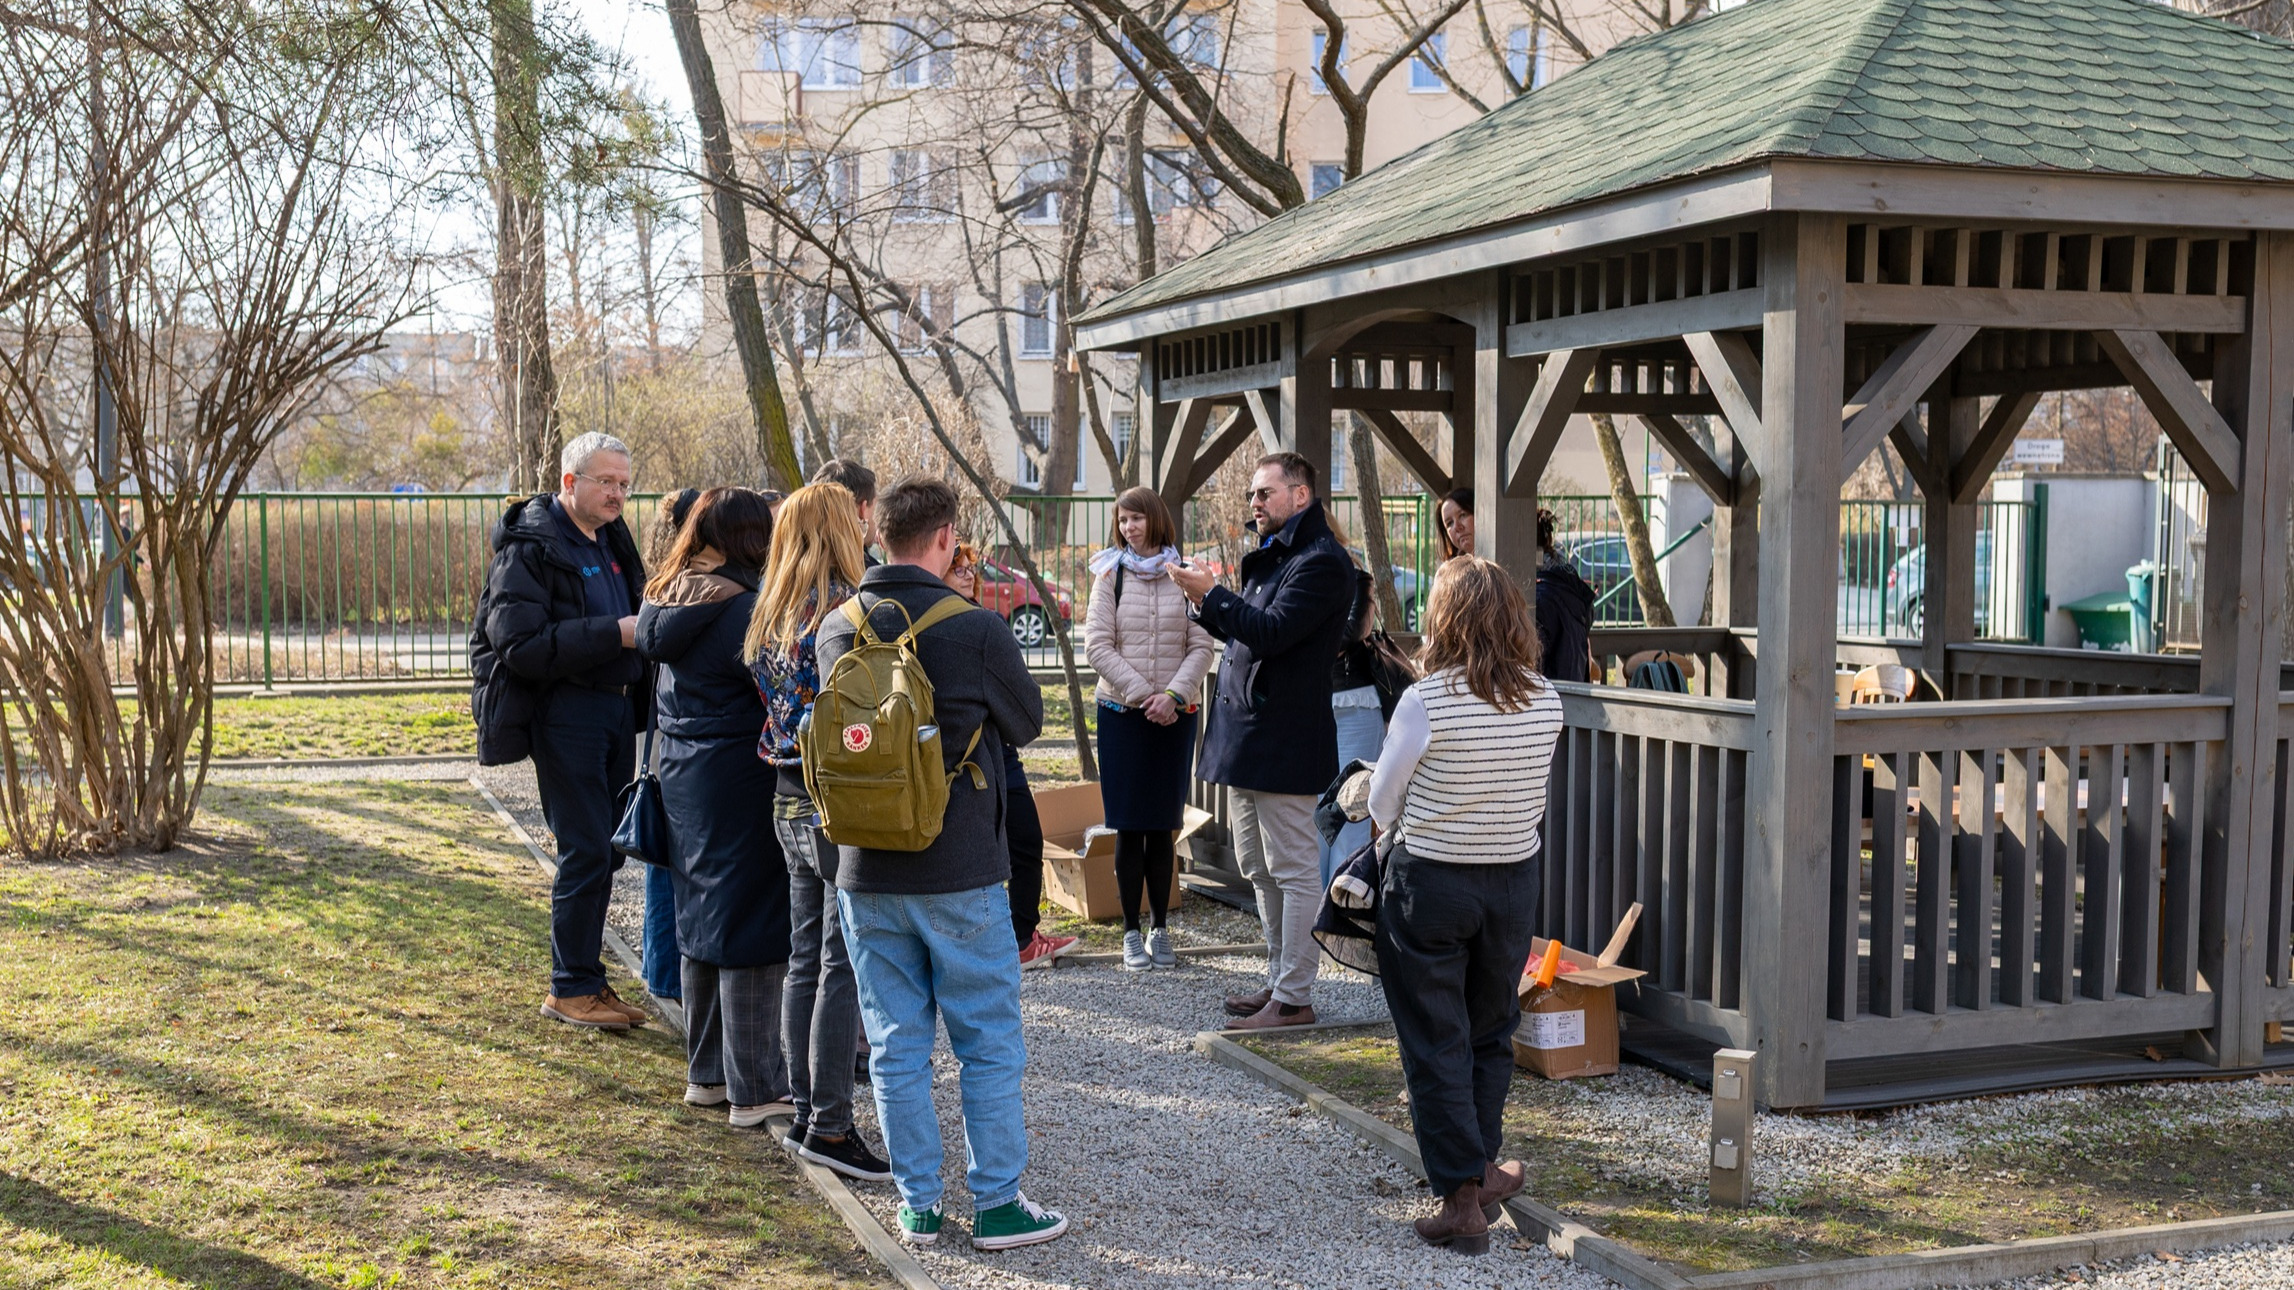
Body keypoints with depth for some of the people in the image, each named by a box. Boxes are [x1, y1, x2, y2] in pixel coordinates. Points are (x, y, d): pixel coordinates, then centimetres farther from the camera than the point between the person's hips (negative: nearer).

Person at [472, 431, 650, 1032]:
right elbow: (520, 644, -21)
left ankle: (586, 979, 21)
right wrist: (614, 634, -23)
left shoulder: (613, 539, 16)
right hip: (564, 708, -8)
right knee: (586, 850, -7)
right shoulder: (529, 548, -11)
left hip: (617, 706, 8)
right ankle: (571, 989, 5)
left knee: (605, 848, 11)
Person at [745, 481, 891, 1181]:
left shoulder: (771, 613, 11)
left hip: (790, 803, 9)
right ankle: (830, 1125, 3)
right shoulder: (845, 611, -16)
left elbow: (775, 707, 13)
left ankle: (805, 1112, 22)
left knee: (806, 960, 14)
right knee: (844, 966, -2)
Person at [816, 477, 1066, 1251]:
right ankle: (996, 1202, 14)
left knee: (896, 1047, 11)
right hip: (960, 872, -4)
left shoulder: (837, 631, -1)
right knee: (989, 1042, 9)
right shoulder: (974, 630, -14)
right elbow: (1026, 722, 1)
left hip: (866, 874, 4)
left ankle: (917, 1204, 19)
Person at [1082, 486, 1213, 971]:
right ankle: (1131, 933, 7)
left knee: (1164, 827, 5)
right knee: (1129, 826, 0)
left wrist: (1172, 694, -14)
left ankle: (1160, 929, 14)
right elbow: (1098, 646, -3)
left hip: (1174, 713, 1)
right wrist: (1143, 695, -12)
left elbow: (1201, 646, 0)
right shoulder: (1111, 575, 4)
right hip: (1122, 712, 0)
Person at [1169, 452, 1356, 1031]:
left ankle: (1294, 998, 2)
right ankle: (1278, 979, 27)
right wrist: (1205, 602, 5)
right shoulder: (1272, 557, 18)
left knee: (1293, 870, -4)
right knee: (1258, 867, 17)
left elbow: (1271, 632, -23)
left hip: (1284, 739, -11)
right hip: (1246, 736, 11)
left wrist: (1209, 592, -19)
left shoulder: (1321, 561, -14)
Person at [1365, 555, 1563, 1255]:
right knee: (1491, 1032, 21)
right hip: (1515, 880, 5)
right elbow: (1534, 796, 5)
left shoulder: (1426, 702, -19)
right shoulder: (1546, 701, -6)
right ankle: (1481, 1169, 33)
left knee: (1434, 1042, 5)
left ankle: (1461, 1197, 5)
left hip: (1427, 883, -4)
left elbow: (1382, 802, -7)